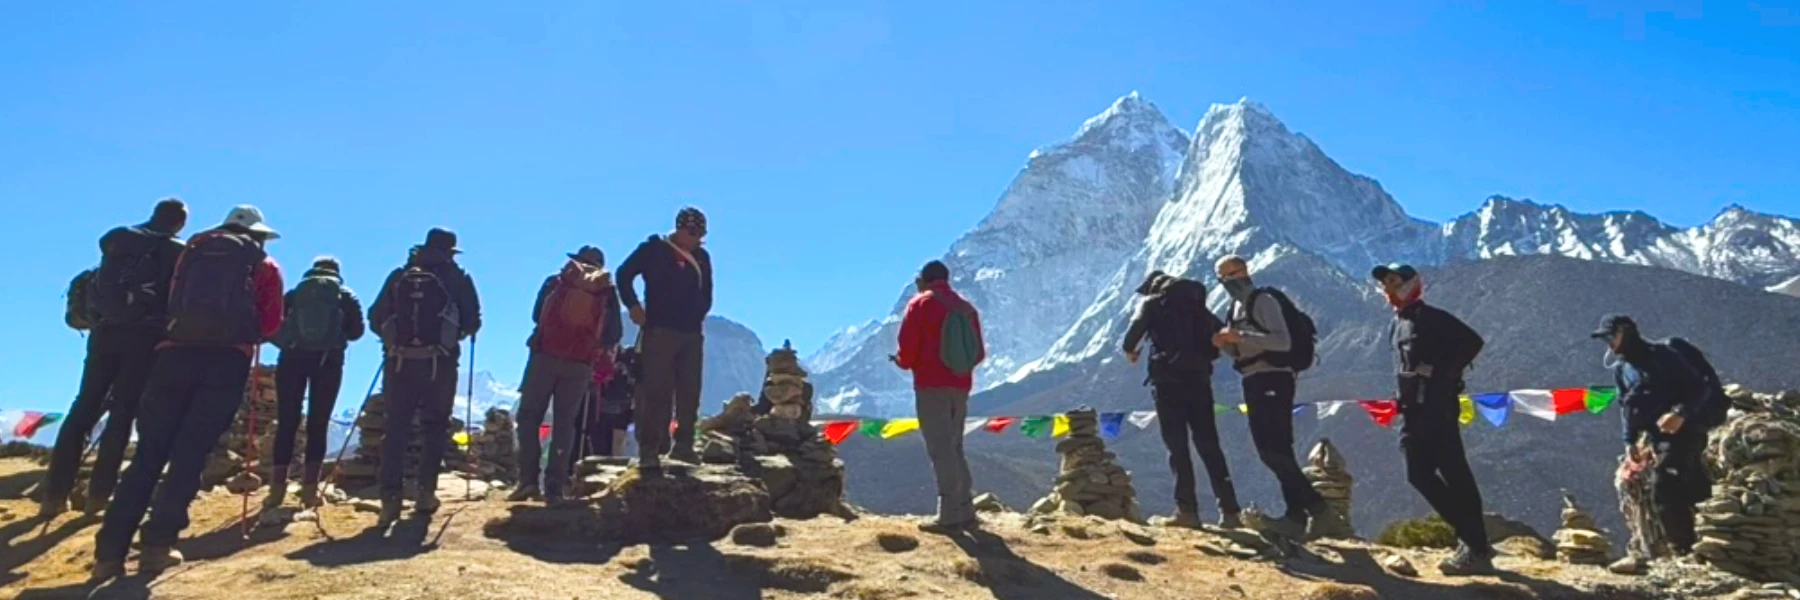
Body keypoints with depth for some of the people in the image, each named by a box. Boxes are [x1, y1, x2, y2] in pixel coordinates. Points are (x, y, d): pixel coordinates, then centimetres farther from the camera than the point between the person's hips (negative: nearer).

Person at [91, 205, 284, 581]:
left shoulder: (193, 251, 24)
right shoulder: (264, 265, 15)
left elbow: (173, 305, 23)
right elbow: (270, 325, 9)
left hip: (176, 352, 3)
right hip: (228, 359, -2)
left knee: (149, 451, 3)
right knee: (191, 451, -2)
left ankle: (110, 551, -5)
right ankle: (158, 545, -11)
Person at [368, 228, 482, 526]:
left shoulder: (399, 276, 10)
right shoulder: (457, 278, 5)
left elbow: (376, 317, 7)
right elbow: (472, 322, 1)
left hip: (398, 362, 2)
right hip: (439, 364, -2)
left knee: (396, 427, 4)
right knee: (434, 426, 10)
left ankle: (391, 497, -4)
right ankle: (426, 493, 7)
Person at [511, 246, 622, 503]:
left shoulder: (555, 282, 10)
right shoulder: (608, 292, 10)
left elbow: (536, 315, 19)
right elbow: (613, 335, 6)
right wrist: (601, 359, 21)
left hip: (546, 354, -1)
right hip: (580, 364, 1)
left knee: (529, 416, 6)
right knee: (564, 422, 6)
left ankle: (528, 480, -4)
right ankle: (554, 487, 1)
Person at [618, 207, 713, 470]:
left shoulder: (702, 258, 13)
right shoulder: (654, 249, -1)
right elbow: (624, 274, 1)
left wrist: (699, 313, 12)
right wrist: (634, 307, -5)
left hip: (692, 333, 5)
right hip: (659, 331, -5)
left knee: (690, 392, 4)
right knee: (656, 391, -8)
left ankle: (683, 444, 12)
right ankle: (649, 449, -5)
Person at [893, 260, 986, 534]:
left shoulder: (921, 303, -3)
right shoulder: (966, 308, 13)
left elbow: (908, 347, -10)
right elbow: (978, 353, 14)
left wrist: (903, 362, 10)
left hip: (931, 385, -6)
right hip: (960, 386, 6)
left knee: (940, 449, -5)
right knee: (954, 448, 15)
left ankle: (949, 516, -7)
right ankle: (966, 512, 15)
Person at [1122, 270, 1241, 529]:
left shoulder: (1152, 303, 6)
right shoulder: (1197, 304, 21)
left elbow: (1135, 328, -9)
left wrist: (1130, 350, 10)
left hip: (1168, 379, -4)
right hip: (1199, 378, 4)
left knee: (1177, 445, -2)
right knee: (1209, 446, 7)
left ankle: (1187, 510, -8)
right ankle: (1229, 511, 2)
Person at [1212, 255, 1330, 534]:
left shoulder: (1263, 300, -9)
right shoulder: (1237, 306, 18)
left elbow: (1283, 341, -20)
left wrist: (1241, 336, -26)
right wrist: (1225, 344, 0)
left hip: (1273, 380, -9)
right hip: (1254, 382, 9)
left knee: (1276, 449, -14)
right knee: (1268, 450, 9)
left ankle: (1313, 504, -7)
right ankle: (1298, 510, 15)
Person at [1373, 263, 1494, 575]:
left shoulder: (1432, 318, -5)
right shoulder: (1396, 326, 20)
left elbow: (1473, 341, -13)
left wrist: (1441, 372, -16)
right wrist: (1404, 403, 15)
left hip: (1438, 406, -9)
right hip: (1413, 411, 9)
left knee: (1454, 474, -11)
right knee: (1420, 474, 5)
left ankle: (1477, 550, -9)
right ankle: (1470, 536, 15)